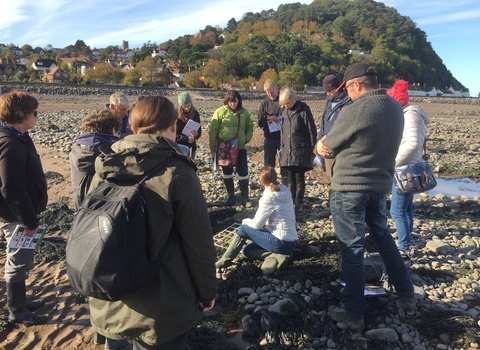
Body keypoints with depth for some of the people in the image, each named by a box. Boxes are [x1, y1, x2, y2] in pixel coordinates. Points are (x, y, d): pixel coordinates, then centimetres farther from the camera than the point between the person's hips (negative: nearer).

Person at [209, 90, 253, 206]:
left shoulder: (244, 112, 3)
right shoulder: (220, 112, -5)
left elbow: (250, 127, 15)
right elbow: (213, 131, -5)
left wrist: (247, 139, -1)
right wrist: (213, 148, -7)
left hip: (240, 147, 1)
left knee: (243, 171, -1)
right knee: (227, 172, 10)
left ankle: (245, 195, 16)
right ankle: (230, 195, 24)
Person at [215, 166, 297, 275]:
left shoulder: (269, 197, -17)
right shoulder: (284, 191, 6)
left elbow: (256, 224, -11)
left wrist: (245, 221, 7)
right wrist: (265, 225, 9)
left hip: (282, 242, -8)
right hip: (290, 241, 8)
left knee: (244, 229, 0)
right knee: (247, 250, 15)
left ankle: (225, 261, 5)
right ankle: (276, 256, -5)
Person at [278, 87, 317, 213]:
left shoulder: (303, 110, -8)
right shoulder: (285, 111, 10)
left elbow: (312, 130, -7)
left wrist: (311, 148, -7)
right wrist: (281, 147, 13)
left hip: (301, 151, -5)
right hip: (287, 151, 5)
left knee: (299, 178, 1)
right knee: (290, 178, 11)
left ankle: (299, 203, 11)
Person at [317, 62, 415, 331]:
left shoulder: (355, 110, -20)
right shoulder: (395, 107, 5)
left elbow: (328, 147, -9)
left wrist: (323, 145, 14)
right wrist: (334, 146, 7)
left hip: (350, 187, -7)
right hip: (381, 184, 8)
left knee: (352, 249, 3)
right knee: (383, 237, 24)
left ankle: (354, 314, 16)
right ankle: (407, 296, 34)